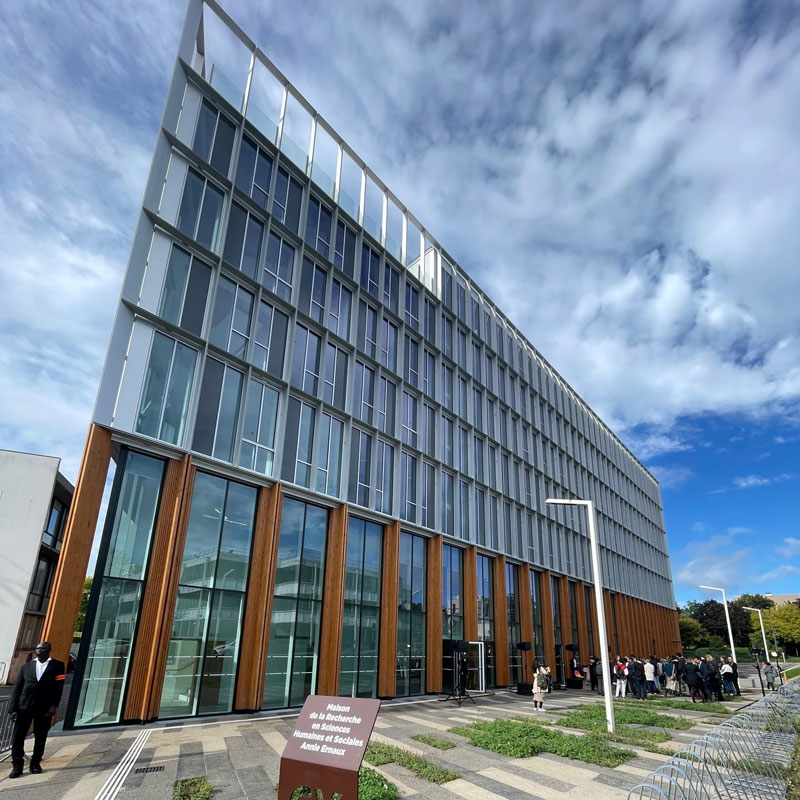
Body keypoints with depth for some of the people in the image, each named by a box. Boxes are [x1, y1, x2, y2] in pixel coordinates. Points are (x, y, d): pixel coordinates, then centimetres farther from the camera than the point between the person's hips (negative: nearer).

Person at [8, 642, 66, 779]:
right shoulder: (26, 667, 13)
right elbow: (17, 689, 8)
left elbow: (58, 687, -2)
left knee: (40, 737, 5)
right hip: (24, 706, 2)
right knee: (18, 736, 1)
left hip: (44, 708, -2)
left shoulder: (57, 666, 4)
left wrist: (54, 705, -12)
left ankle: (35, 763, 19)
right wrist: (13, 709, -1)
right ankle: (17, 766, 13)